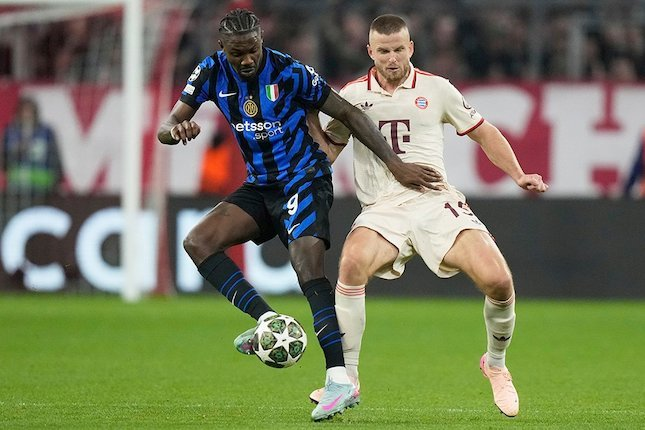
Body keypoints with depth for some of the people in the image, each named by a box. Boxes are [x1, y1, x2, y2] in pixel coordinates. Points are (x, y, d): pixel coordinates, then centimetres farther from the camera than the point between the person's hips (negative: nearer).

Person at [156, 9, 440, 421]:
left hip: (305, 180, -6)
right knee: (198, 241, -13)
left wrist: (396, 164, -16)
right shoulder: (212, 73, -4)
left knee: (307, 265, -26)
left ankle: (340, 379, -32)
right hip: (260, 186, 6)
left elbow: (348, 113, -12)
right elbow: (167, 128, -5)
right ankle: (268, 322, -17)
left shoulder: (290, 72, -17)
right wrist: (176, 129, -32)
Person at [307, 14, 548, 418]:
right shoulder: (353, 95, 11)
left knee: (498, 280, -19)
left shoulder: (436, 89, 10)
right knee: (353, 262, -34)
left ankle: (496, 363, 12)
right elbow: (326, 155, 15)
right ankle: (347, 378, -23)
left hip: (437, 202, 0)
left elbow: (483, 132, 20)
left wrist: (519, 175, 10)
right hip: (382, 209, 0)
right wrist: (309, 112, 0)